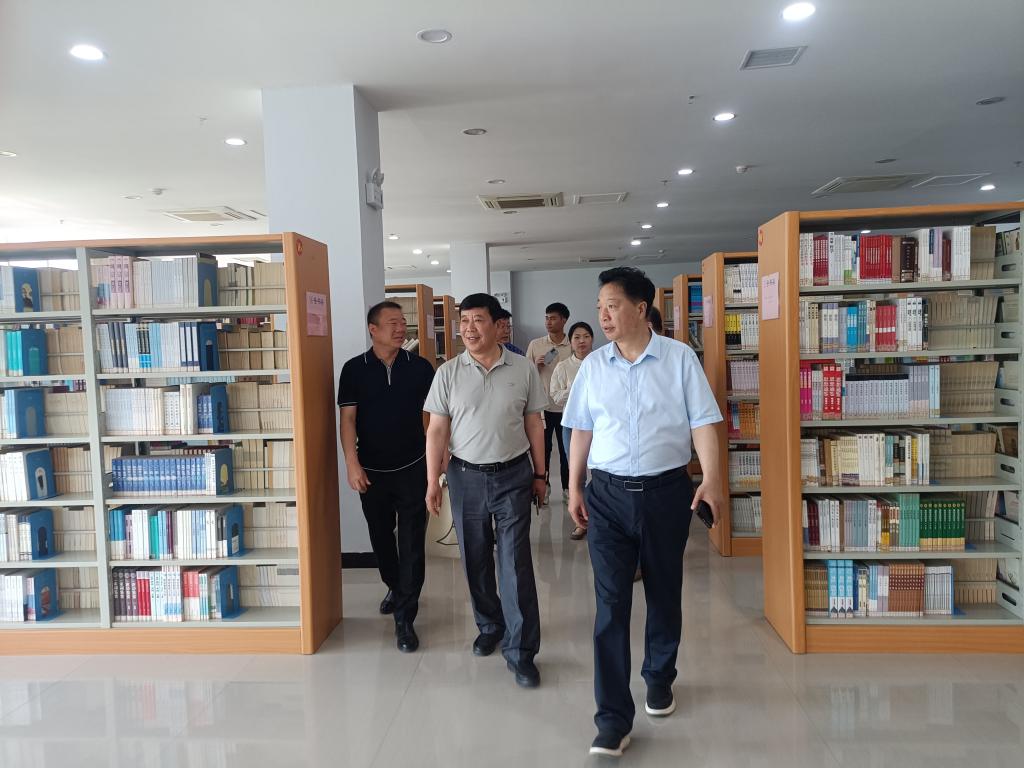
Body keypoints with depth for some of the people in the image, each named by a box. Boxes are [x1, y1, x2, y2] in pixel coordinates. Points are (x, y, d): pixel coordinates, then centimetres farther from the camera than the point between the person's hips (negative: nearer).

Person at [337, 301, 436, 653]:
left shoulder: (420, 367, -2)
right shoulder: (355, 369, -2)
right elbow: (348, 418, -5)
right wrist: (352, 464, -14)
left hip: (412, 468, -1)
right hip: (372, 471, 2)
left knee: (412, 543, -2)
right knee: (381, 536, 18)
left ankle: (405, 618, 6)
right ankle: (395, 588, 43)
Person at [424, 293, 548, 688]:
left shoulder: (524, 369, -2)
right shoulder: (448, 373, -1)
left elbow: (534, 425, 4)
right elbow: (437, 430, 0)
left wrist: (539, 474, 6)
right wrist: (432, 482, -4)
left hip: (513, 476, -1)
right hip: (466, 477, 2)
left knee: (515, 563, -3)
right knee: (475, 560, 13)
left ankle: (520, 651, 8)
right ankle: (490, 627, 35)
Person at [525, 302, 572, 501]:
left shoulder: (573, 346, -1)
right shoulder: (535, 345, 2)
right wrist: (536, 365, -13)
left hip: (566, 407, 0)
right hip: (542, 406, 1)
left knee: (566, 449, 9)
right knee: (543, 448, 8)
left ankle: (567, 488, 21)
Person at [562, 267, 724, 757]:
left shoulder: (679, 358, -3)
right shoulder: (593, 366, 4)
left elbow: (702, 422, -4)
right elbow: (582, 431, 10)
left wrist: (711, 478, -14)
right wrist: (574, 488, 8)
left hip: (667, 492, -1)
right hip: (608, 495, 1)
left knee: (664, 594, 15)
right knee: (611, 603, -2)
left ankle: (659, 679, 40)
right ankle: (613, 719, 5)